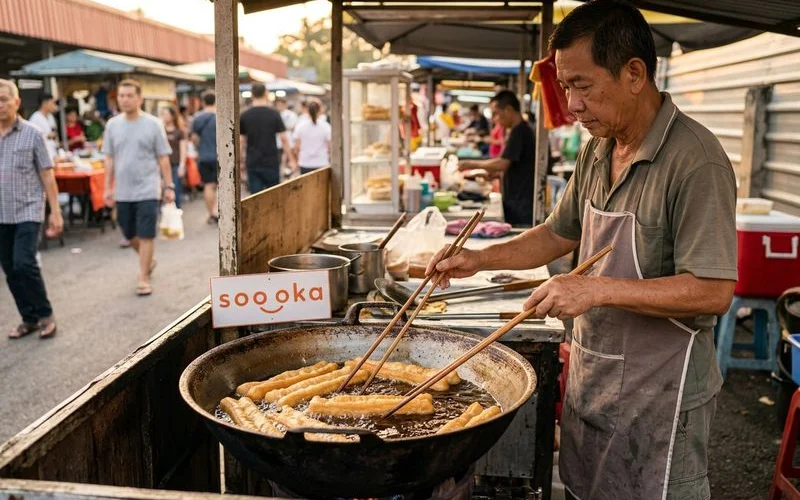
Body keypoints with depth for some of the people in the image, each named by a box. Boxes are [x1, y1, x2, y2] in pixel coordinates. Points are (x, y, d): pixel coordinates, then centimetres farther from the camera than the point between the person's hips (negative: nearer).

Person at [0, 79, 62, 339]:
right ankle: (29, 319, 21)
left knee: (24, 264, -13)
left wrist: (55, 212, -5)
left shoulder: (32, 134, -3)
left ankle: (45, 314, 5)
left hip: (27, 212, -4)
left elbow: (47, 176, -2)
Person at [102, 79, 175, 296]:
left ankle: (143, 278, 7)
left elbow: (163, 158, -1)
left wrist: (169, 186, -3)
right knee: (130, 235, 14)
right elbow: (109, 159, 10)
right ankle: (148, 261, 39)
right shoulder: (112, 125, 5)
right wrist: (108, 187, 8)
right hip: (123, 191, 4)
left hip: (147, 190, -4)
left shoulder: (153, 124, -4)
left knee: (146, 235, -2)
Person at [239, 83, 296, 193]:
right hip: (271, 162, -1)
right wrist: (291, 160, 0)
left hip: (252, 163, 1)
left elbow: (242, 141, 4)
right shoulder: (274, 114, -6)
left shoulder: (244, 116, 0)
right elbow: (283, 139, -7)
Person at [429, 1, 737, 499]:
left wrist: (599, 289, -28)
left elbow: (714, 291, -24)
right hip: (591, 376, 8)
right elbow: (559, 235, 15)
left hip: (659, 393, -7)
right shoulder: (596, 151, 4)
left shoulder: (694, 159, -21)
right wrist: (480, 260, 4)